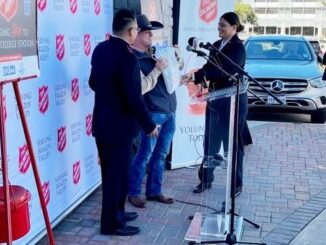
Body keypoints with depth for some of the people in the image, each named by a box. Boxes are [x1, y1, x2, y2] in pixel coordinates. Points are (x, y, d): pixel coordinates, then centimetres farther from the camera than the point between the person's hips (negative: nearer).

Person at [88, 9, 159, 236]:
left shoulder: (100, 49, 4)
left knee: (109, 172, 20)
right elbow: (134, 97, -23)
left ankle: (116, 212, 36)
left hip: (101, 121, 9)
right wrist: (149, 125, -11)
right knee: (118, 174, 4)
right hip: (119, 125, -9)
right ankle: (111, 223, 16)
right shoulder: (127, 56, -22)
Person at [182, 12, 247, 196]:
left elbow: (223, 72, -25)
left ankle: (236, 184, 18)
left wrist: (196, 75, -31)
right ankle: (206, 180, 22)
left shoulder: (238, 48, -13)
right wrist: (194, 77, -14)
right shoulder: (216, 45, 9)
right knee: (210, 141, 11)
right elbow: (209, 68, 6)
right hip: (215, 99, 7)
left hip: (233, 101, -7)